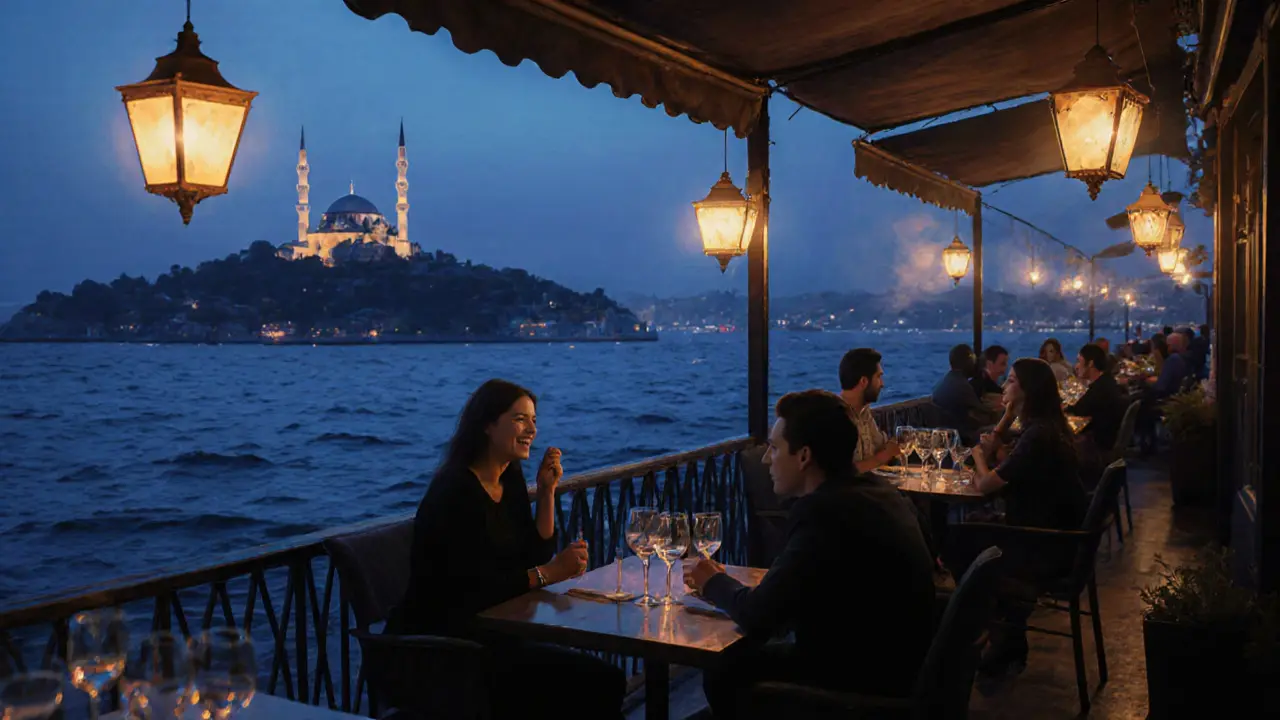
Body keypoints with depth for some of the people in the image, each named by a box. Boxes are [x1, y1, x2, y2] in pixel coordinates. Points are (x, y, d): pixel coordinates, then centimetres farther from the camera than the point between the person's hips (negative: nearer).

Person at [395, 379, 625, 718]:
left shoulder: (511, 479, 8)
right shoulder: (456, 490, -19)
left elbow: (535, 558, 6)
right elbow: (475, 588, -23)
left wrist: (547, 490, -2)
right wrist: (552, 572, -22)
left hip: (488, 635, 8)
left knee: (605, 680, -6)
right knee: (598, 682, -14)